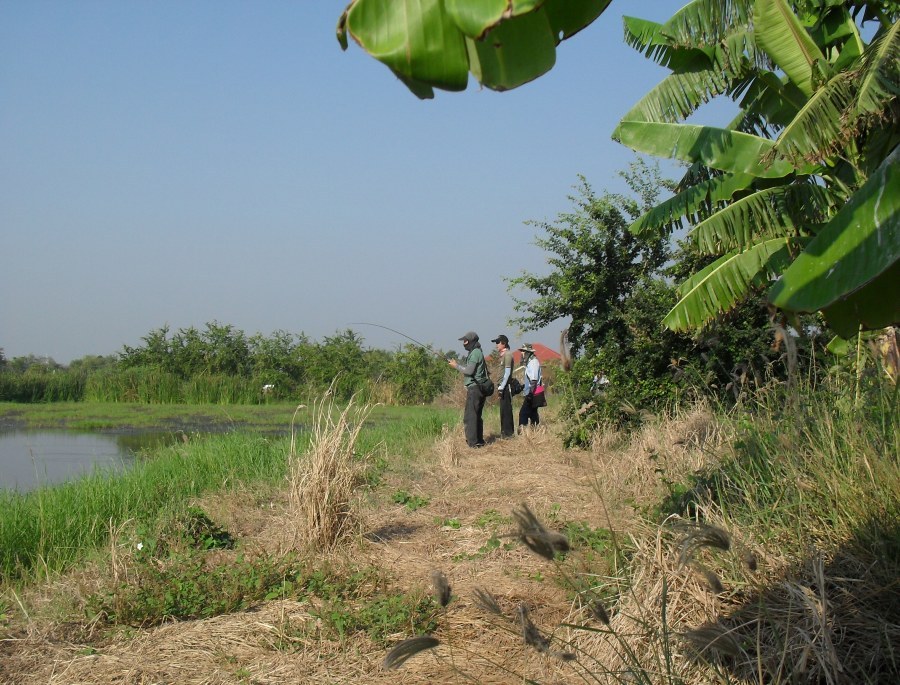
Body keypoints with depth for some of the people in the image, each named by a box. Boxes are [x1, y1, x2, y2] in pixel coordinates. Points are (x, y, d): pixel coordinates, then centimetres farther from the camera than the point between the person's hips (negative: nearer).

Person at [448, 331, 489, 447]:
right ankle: (479, 441, 21)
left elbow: (469, 371, -19)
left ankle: (473, 442, -10)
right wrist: (457, 363, 11)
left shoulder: (475, 353, -13)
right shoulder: (476, 352, 18)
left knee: (469, 417, -9)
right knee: (476, 416, 16)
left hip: (474, 389, -11)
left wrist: (456, 366, -8)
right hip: (478, 389, 11)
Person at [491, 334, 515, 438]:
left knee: (506, 410, -8)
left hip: (506, 386, -9)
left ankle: (508, 432, -6)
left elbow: (507, 373, -17)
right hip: (503, 386, 9)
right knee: (504, 410, 11)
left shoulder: (508, 354, -11)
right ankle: (505, 432, 15)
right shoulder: (503, 355, 17)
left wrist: (501, 387, -20)